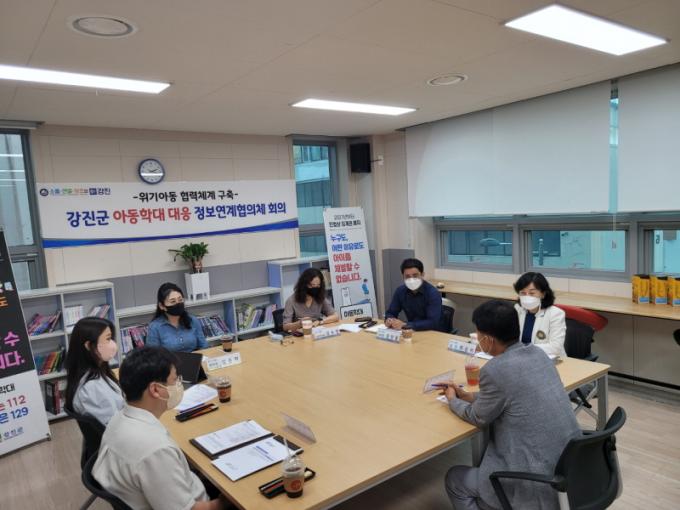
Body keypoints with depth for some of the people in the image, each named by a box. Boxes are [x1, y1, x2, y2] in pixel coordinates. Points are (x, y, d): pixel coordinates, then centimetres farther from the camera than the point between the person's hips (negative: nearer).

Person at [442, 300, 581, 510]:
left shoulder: (494, 370, -22)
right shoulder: (537, 353, 1)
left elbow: (479, 418, -3)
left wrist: (453, 400, 14)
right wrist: (466, 396, 20)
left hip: (540, 482, -7)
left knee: (454, 480, 13)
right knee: (483, 453, 27)